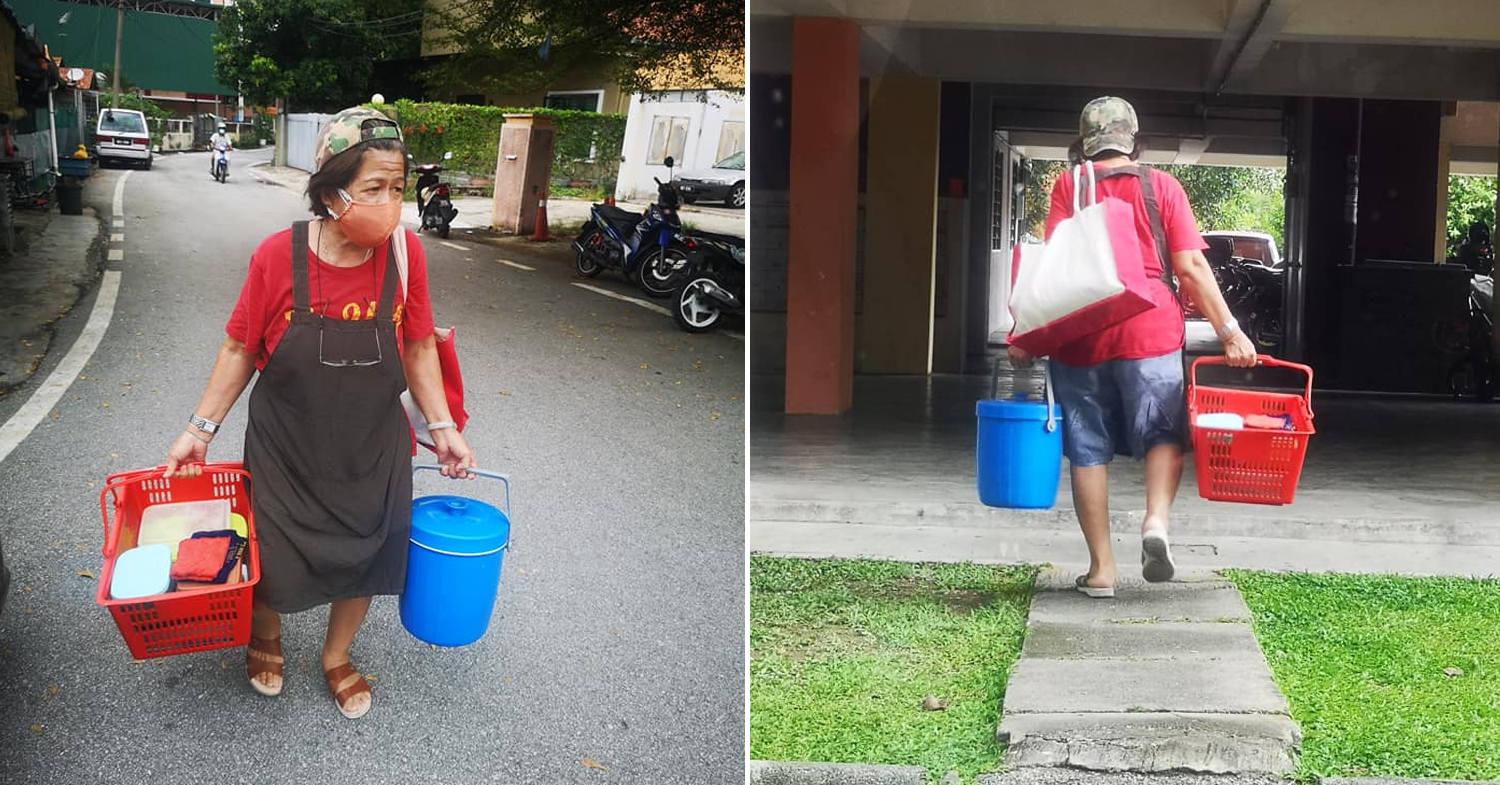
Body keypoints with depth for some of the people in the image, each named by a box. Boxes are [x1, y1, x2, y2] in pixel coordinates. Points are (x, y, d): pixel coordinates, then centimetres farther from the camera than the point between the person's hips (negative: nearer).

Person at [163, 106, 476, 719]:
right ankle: (265, 636, 47)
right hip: (285, 449, -2)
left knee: (364, 558, 16)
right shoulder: (278, 256, -20)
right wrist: (201, 428, -5)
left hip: (373, 450, 2)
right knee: (274, 561, 10)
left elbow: (418, 347, -1)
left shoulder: (404, 252, -14)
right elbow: (241, 350, -7)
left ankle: (337, 658, 45)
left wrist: (442, 426, -1)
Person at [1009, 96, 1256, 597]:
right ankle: (1157, 521, -14)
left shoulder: (1068, 186, 5)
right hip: (1150, 330, 0)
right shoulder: (1161, 186, 6)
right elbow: (1191, 267, -1)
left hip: (1080, 331, 1)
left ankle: (1101, 568, 9)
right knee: (1163, 433, 12)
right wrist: (1229, 330, 2)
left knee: (1087, 449, 7)